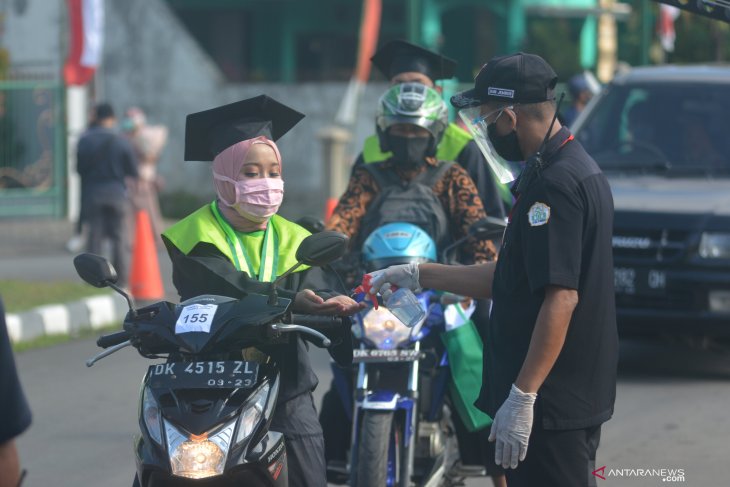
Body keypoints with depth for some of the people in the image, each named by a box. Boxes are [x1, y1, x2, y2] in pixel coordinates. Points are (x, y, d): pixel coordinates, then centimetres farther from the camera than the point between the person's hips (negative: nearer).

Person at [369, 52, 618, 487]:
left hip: (552, 404, -10)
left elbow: (561, 297, -25)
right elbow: (510, 279, 22)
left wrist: (522, 397, -25)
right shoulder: (577, 170, 15)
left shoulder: (555, 184, -18)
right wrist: (417, 276, 23)